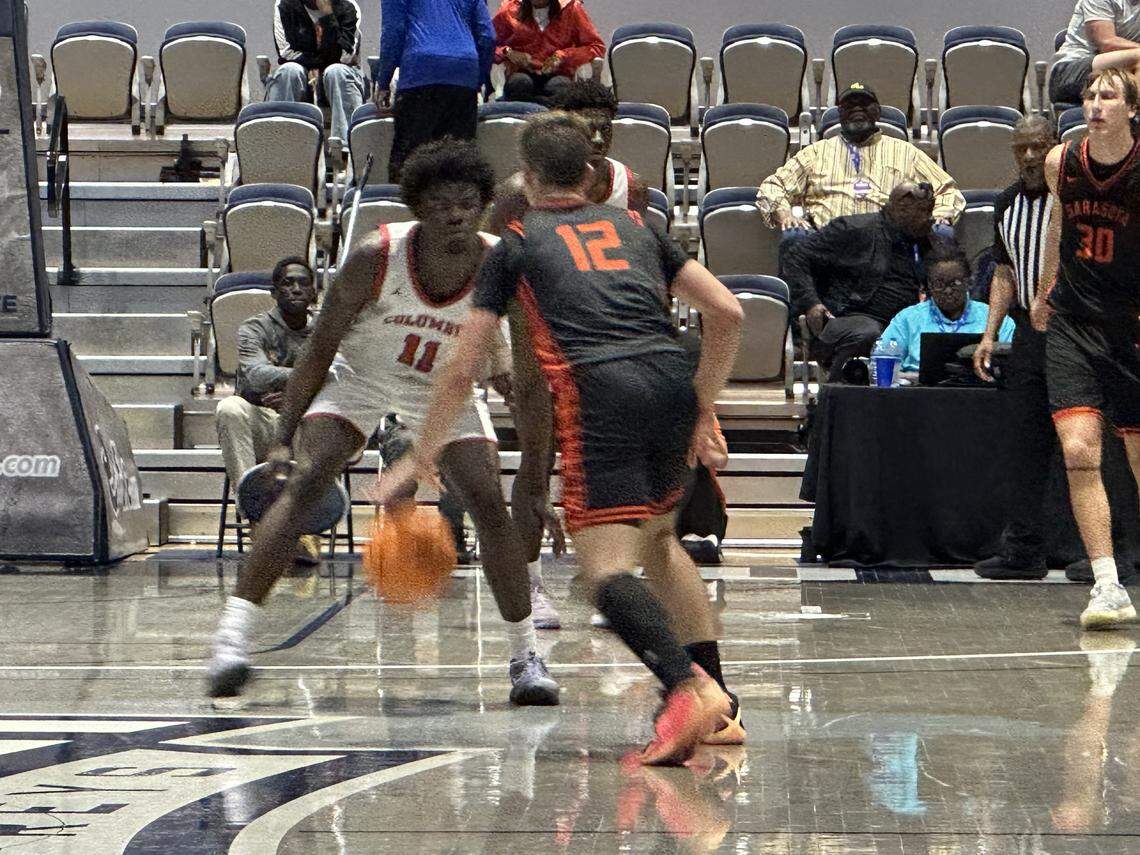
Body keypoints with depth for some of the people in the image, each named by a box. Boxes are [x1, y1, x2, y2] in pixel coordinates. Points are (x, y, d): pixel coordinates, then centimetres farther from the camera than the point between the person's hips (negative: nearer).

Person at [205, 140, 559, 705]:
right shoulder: (377, 258, -29)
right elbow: (320, 350, -17)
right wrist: (285, 436, -22)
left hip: (445, 389, 1)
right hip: (359, 378, -1)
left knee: (490, 504, -13)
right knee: (302, 483, -20)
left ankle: (525, 655, 3)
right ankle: (233, 636, -18)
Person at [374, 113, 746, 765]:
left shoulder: (517, 246, 18)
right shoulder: (636, 227, 27)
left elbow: (464, 371, 17)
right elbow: (728, 312, 19)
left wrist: (421, 459, 27)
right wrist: (703, 408, 27)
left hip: (599, 392, -5)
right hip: (673, 382, 5)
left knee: (608, 565, -10)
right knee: (659, 538, 25)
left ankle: (688, 686, -36)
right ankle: (722, 708, 20)